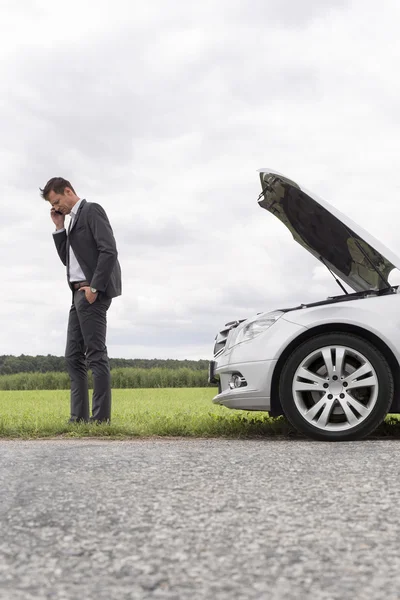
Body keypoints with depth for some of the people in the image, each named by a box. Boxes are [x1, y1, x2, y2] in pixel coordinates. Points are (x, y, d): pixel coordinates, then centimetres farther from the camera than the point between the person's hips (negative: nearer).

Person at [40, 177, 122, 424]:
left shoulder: (92, 210, -5)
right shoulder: (74, 220, 23)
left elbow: (109, 250, -15)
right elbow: (68, 259, 24)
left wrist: (95, 288, -18)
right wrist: (59, 228, 14)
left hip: (93, 292, -10)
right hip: (80, 293, 10)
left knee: (96, 354, -10)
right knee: (74, 356, 6)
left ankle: (101, 417, -8)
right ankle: (79, 417, 6)